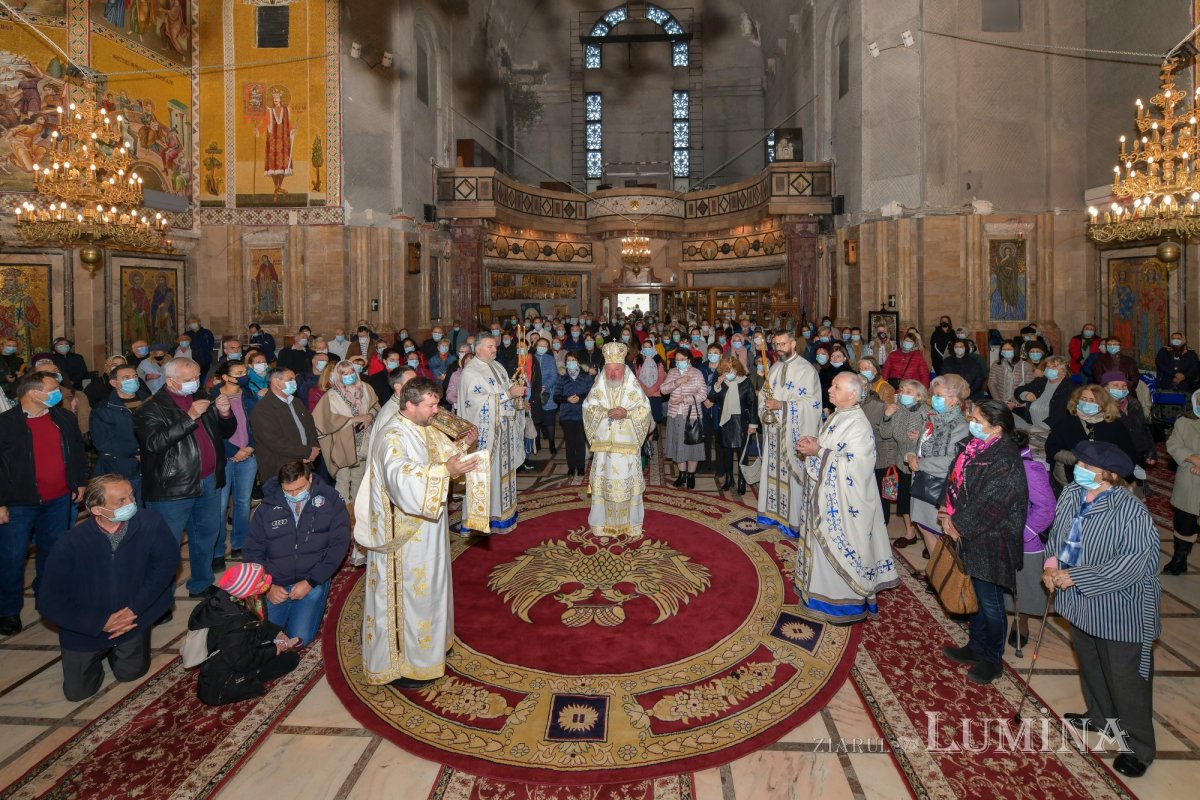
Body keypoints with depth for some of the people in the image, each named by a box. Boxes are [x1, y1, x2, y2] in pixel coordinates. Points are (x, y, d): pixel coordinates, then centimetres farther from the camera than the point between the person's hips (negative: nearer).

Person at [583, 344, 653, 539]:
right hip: (604, 444, 1)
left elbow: (645, 409, -3)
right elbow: (588, 408, -3)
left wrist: (627, 413, -20)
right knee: (605, 482, 4)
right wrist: (607, 413, -18)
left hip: (627, 445, -1)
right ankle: (605, 523, 16)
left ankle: (630, 524, 15)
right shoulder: (598, 388, 3)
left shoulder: (634, 387, 0)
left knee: (628, 482, 3)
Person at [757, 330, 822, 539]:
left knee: (792, 473, -3)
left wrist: (781, 405, -21)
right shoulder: (774, 368, 13)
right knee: (774, 470, 12)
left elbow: (811, 402, -15)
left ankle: (794, 520, 6)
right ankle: (774, 513, 24)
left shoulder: (806, 369, -9)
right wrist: (765, 410, -3)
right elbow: (764, 394, 17)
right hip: (773, 429, 7)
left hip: (794, 433, -6)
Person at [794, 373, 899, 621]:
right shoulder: (837, 416, 7)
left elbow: (852, 465, -25)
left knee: (840, 545, 2)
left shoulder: (858, 425, -20)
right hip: (825, 496, 9)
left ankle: (846, 601, 16)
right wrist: (812, 444, -2)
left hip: (843, 501, -9)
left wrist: (818, 452, -23)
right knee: (826, 542, 18)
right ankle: (826, 587, 32)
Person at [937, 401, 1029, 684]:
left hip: (991, 543, -8)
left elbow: (989, 505, -23)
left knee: (989, 602, 7)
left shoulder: (1006, 461, -23)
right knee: (976, 594, 21)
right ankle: (976, 647, 38)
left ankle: (993, 660, 25)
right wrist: (947, 514, -6)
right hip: (970, 536, 8)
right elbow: (953, 480, 7)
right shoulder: (976, 447, 3)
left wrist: (957, 523, -14)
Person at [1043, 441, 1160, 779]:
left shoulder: (1131, 512, -25)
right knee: (1089, 665, 25)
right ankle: (1099, 716, 48)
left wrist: (1074, 578, -26)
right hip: (1081, 603, 7)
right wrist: (1051, 564, -8)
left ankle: (1140, 746, 27)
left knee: (1126, 678, 8)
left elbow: (1130, 565, -27)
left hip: (1117, 610, -7)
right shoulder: (1071, 494, -5)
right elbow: (1056, 534, 8)